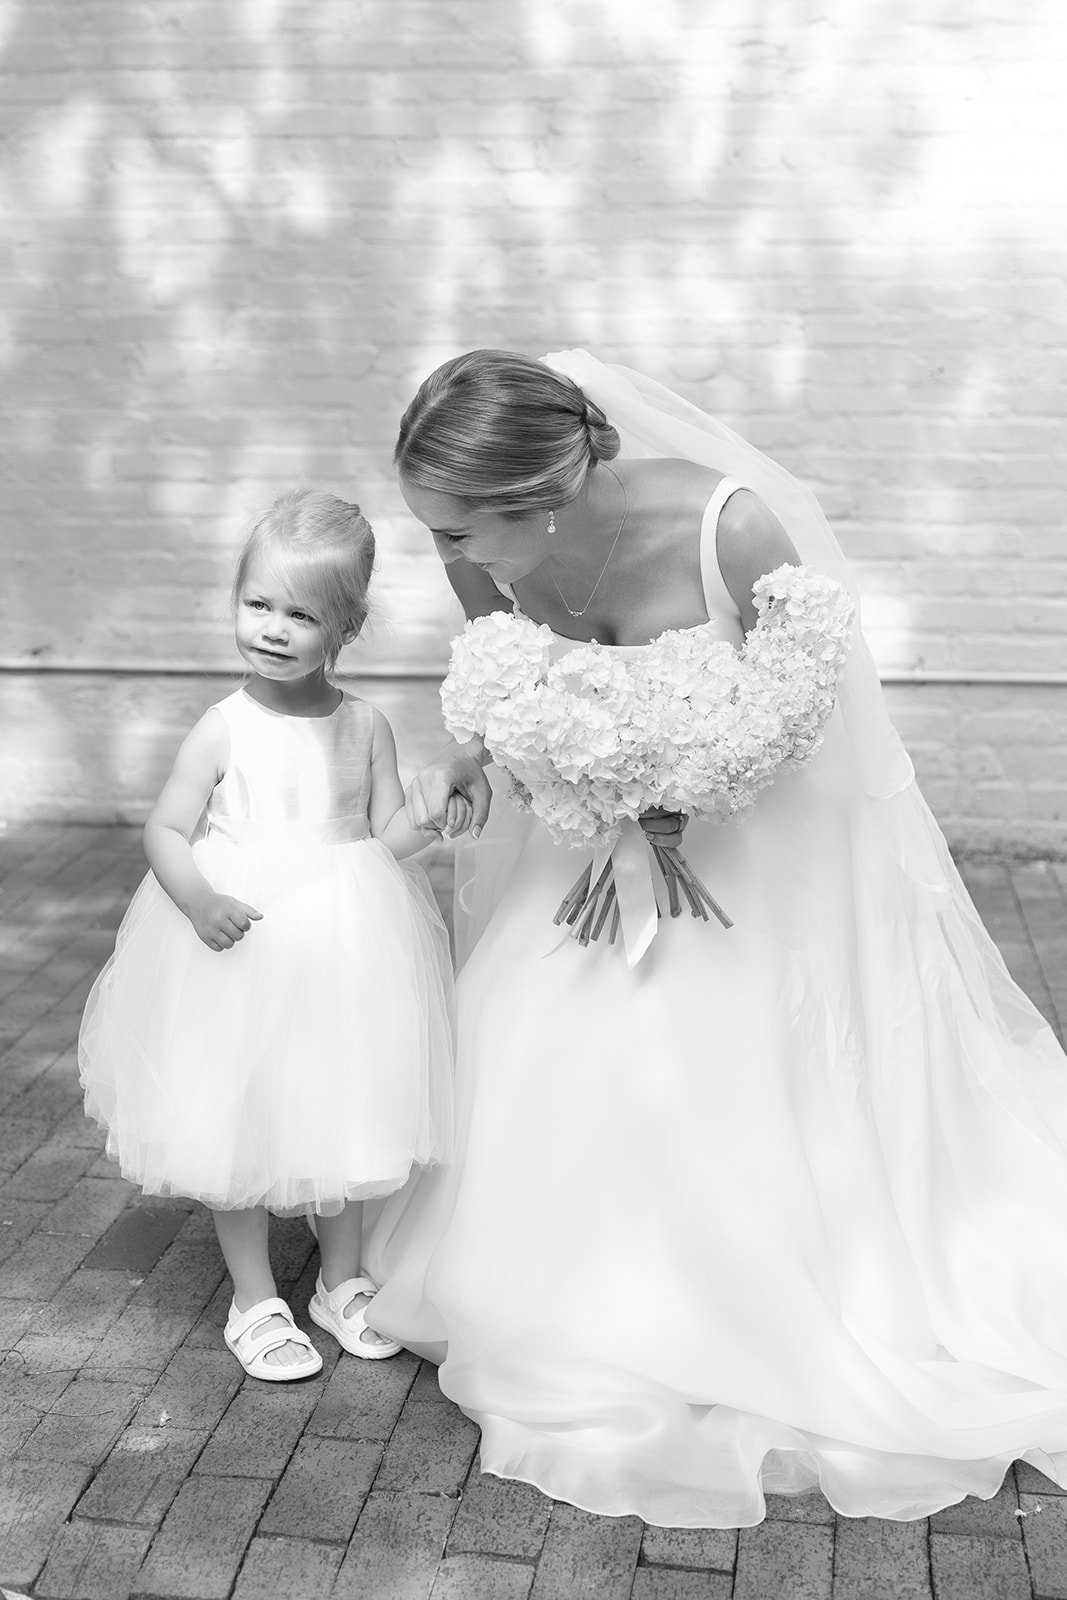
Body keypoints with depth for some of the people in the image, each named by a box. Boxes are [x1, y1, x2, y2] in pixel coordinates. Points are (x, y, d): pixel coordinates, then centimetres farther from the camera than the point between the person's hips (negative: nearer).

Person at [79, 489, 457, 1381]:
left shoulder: (364, 725, -2)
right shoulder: (225, 729, -9)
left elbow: (389, 830, 0)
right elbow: (167, 830, -7)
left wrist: (439, 815, -22)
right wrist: (199, 899, -25)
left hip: (345, 955, 3)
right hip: (240, 953, -2)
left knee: (346, 1116, 15)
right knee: (237, 1126, 7)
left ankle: (343, 1283, 35)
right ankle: (255, 1301, 26)